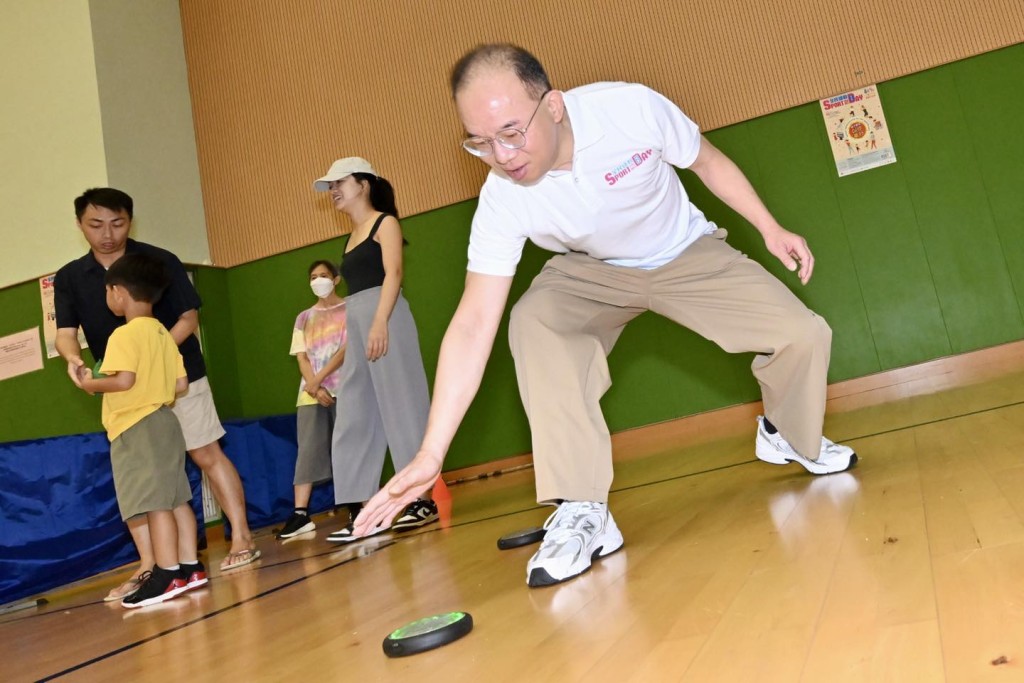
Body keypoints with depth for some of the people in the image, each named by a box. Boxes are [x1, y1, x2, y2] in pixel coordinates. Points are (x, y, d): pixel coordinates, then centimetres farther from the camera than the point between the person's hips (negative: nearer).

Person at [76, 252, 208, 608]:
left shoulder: (125, 334, -13)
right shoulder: (162, 333, 12)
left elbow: (124, 380, -24)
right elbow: (181, 384, 11)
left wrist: (90, 383, -8)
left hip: (138, 427, -9)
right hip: (163, 421, 9)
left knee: (155, 502, -7)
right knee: (176, 499, 11)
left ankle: (167, 575, -5)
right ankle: (190, 566, 16)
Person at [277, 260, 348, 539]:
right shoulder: (304, 318, 18)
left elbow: (348, 347, -6)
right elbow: (302, 358, 8)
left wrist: (319, 378, -15)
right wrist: (315, 387, -11)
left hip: (344, 389, -3)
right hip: (312, 392, 3)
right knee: (308, 451, -5)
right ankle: (300, 513, -9)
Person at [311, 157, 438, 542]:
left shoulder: (385, 222, 2)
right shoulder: (352, 238, 23)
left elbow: (393, 273, -12)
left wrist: (380, 322, -23)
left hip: (385, 317, -8)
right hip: (355, 324, 9)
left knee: (400, 408, -7)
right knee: (354, 420, 4)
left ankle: (422, 500, -1)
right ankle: (362, 513, 8)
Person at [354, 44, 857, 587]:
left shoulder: (633, 108, -30)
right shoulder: (501, 202, -28)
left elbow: (708, 162, -8)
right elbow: (473, 325, -30)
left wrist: (770, 228, -6)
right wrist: (430, 454, -35)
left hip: (688, 254, 1)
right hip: (593, 273, 0)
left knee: (804, 336, -12)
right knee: (533, 323, -32)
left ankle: (790, 439, 23)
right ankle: (581, 512, -24)